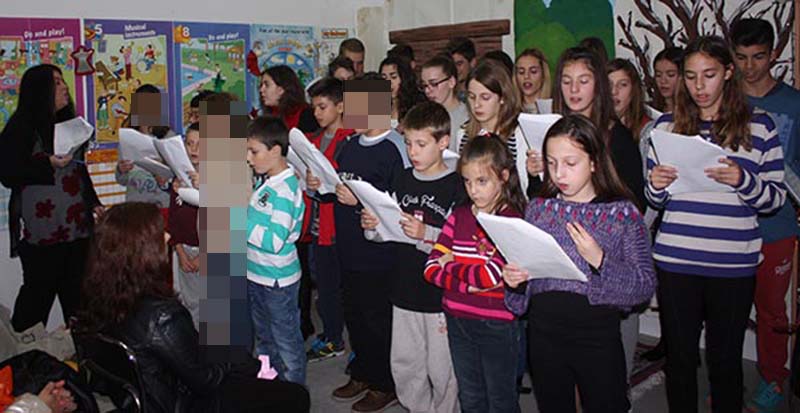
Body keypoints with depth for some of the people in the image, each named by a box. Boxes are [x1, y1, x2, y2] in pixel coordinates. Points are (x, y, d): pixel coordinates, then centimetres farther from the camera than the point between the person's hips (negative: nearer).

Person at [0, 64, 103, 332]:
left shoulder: (67, 124, 17)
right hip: (42, 229, -6)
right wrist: (49, 165, -19)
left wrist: (93, 202, 16)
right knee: (38, 293, 1)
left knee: (78, 294, 7)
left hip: (77, 226, 6)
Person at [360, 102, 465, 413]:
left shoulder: (457, 186, -12)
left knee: (442, 370, 5)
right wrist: (373, 227, -4)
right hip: (405, 291, 6)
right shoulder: (403, 181, 8)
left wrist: (426, 234, -27)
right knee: (404, 366, 15)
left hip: (442, 296, -6)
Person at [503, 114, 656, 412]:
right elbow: (525, 272, 9)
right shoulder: (539, 209, 3)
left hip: (598, 335, -3)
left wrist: (600, 260, -23)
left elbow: (646, 286, -10)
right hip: (544, 334, 3)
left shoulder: (623, 213, -6)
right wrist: (513, 280, -12)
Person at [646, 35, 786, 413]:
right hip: (675, 262, 1)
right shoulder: (667, 124, 7)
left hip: (733, 265, -1)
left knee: (725, 360, 10)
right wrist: (656, 186, -9)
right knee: (679, 357, 10)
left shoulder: (759, 126, 3)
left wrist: (743, 181, -18)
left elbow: (776, 198, 1)